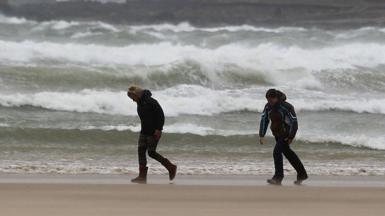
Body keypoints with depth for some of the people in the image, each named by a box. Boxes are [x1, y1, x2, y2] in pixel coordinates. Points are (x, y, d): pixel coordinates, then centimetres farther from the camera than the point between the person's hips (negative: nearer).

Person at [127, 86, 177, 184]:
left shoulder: (150, 102, -19)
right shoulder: (140, 103, 9)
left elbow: (161, 116, -19)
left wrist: (158, 129, -22)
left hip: (154, 132, -9)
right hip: (145, 131, 9)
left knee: (151, 152, -7)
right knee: (141, 151, 0)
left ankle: (171, 167, 9)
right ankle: (142, 176, 1)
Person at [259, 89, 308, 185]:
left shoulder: (286, 107, -24)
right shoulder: (268, 106, -5)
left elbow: (294, 122, -20)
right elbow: (264, 120, 0)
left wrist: (291, 137, -20)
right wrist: (261, 135, -8)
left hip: (286, 134, -8)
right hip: (277, 133, 8)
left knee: (277, 152, -18)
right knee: (287, 152, 16)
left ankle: (278, 178, -13)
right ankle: (302, 174, 29)